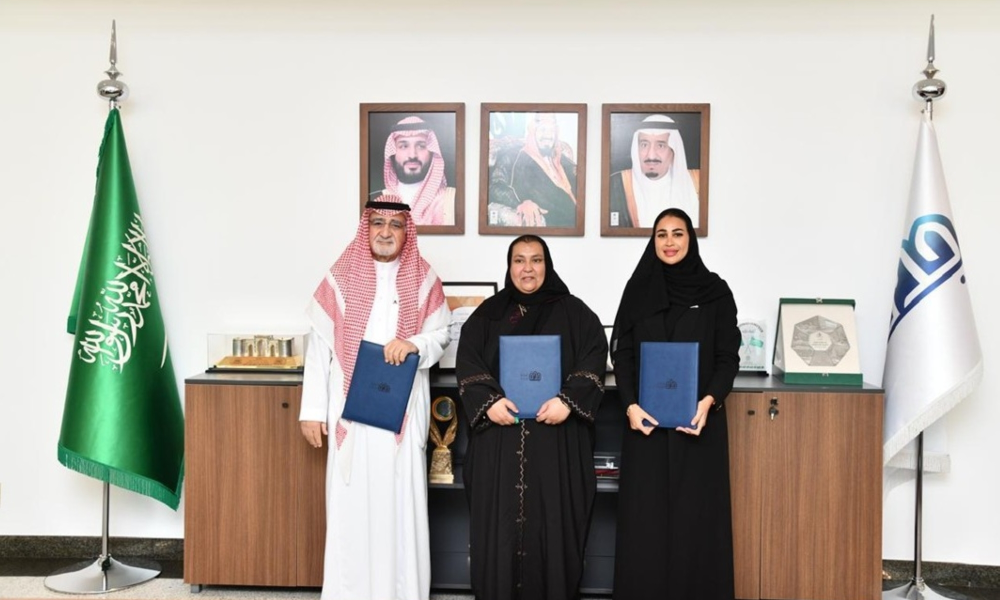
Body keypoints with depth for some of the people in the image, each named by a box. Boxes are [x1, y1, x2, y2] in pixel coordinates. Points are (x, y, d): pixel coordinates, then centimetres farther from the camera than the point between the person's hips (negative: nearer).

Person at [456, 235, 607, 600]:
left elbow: (594, 360, -1)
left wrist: (568, 401, -17)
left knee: (553, 524, 1)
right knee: (499, 524, 2)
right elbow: (467, 363, 2)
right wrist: (488, 400, -15)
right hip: (499, 441, 1)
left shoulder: (573, 312, 8)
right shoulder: (488, 313, 11)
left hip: (556, 441, -1)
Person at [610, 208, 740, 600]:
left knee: (696, 516, 0)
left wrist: (708, 402, -17)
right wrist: (630, 405, -11)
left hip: (699, 420, -1)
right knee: (645, 517, 1)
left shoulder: (715, 291, 4)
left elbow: (728, 357, 1)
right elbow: (622, 355, 4)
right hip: (647, 420, 1)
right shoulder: (638, 289, 7)